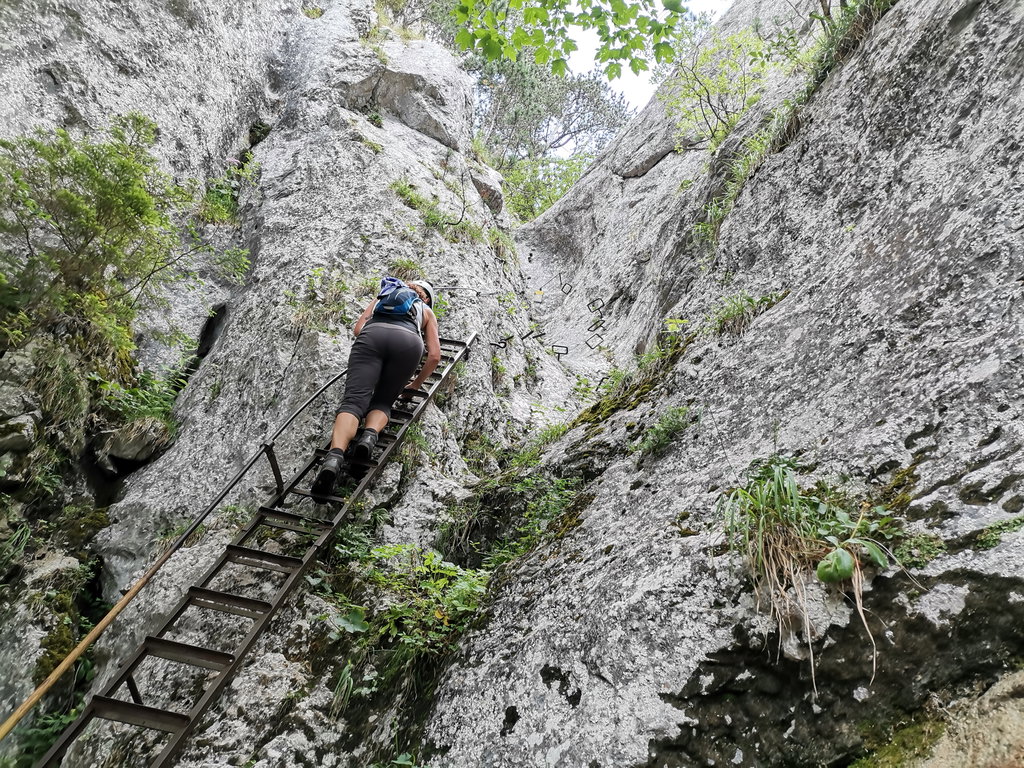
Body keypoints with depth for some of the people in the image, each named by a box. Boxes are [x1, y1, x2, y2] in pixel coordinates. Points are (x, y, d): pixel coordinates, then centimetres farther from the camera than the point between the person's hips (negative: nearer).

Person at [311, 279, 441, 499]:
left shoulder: (382, 297, 42)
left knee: (353, 400, -12)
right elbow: (434, 355, 24)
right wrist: (416, 384, 36)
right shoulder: (427, 311, 38)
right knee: (382, 402, 14)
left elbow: (357, 329, 29)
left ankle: (335, 455, -39)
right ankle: (370, 435, -21)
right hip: (408, 341, 0)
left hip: (372, 335, 0)